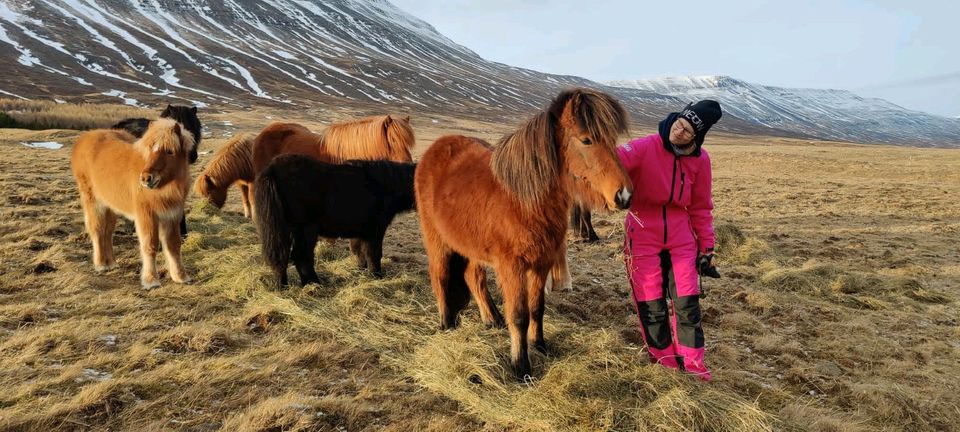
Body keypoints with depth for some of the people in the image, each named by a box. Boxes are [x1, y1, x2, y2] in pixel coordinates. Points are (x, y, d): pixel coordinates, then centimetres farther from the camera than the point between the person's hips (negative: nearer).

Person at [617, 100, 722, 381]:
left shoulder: (700, 159, -2)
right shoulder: (646, 147, -14)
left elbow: (700, 207, 7)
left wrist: (706, 246, 7)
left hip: (681, 236, 3)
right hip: (643, 234, -3)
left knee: (687, 300, 5)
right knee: (651, 302, 6)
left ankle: (691, 360, 22)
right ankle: (663, 357, 25)